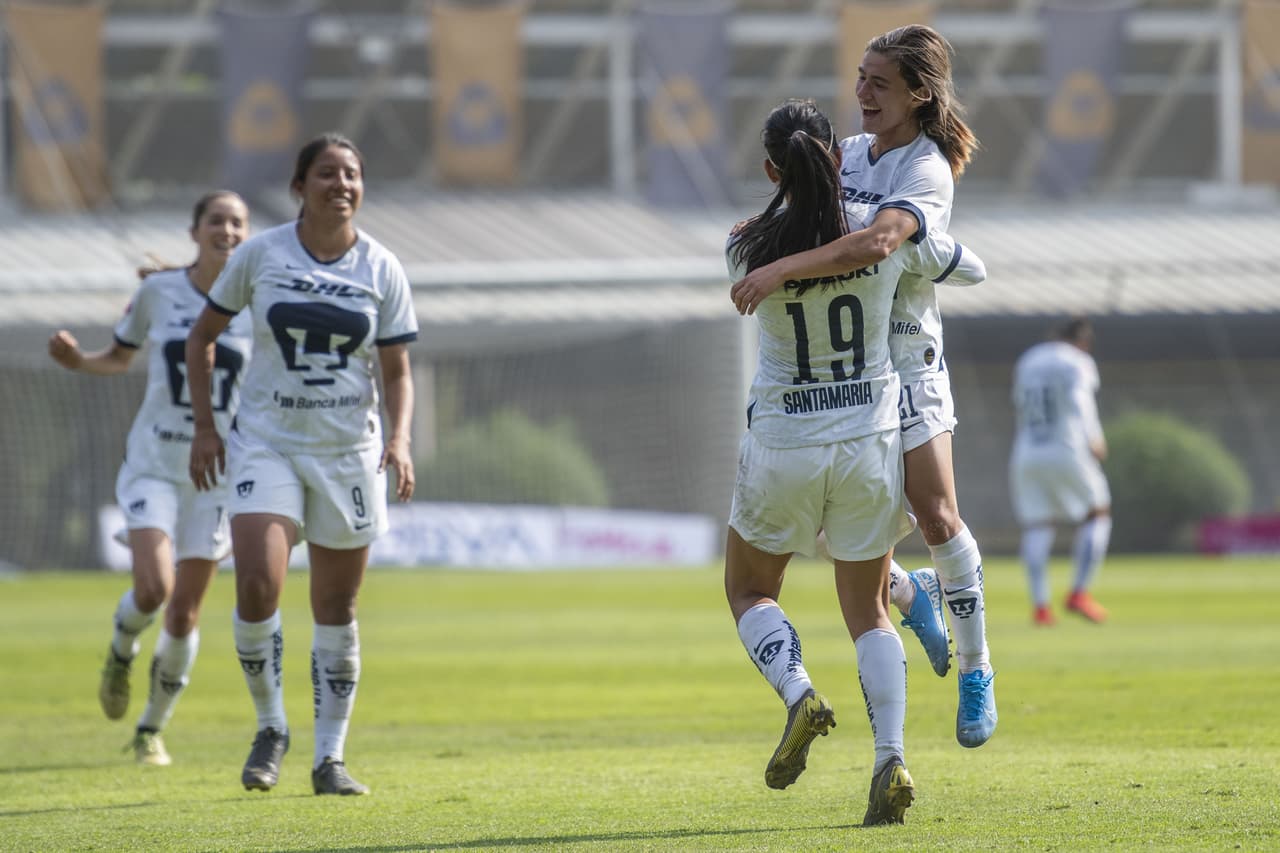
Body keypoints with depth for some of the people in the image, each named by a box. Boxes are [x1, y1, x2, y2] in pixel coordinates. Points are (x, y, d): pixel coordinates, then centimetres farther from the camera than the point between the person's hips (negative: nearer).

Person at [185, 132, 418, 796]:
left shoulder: (381, 270, 0)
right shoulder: (261, 255, -2)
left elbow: (398, 373, 3)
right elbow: (203, 334, 9)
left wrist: (399, 440, -15)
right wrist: (205, 425, 2)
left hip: (349, 451, 1)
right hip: (266, 443, -1)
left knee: (336, 609, 5)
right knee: (257, 586, -18)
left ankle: (329, 758, 16)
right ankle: (270, 728, 3)